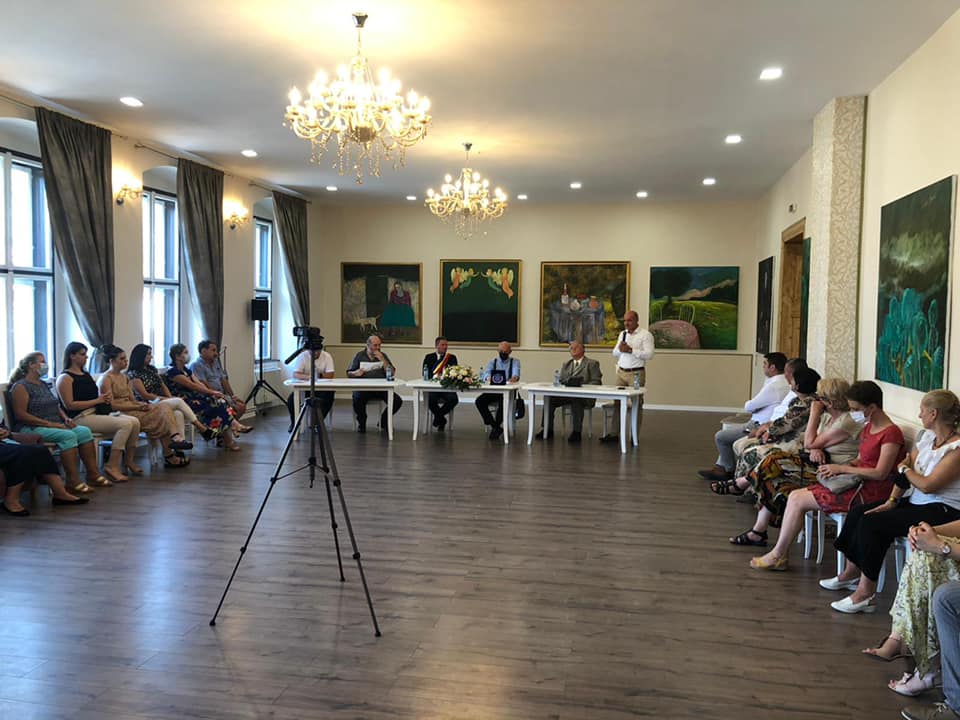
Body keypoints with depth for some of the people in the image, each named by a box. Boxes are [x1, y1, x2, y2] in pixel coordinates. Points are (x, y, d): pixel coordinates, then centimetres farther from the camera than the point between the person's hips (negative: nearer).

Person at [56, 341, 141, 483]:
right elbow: (69, 405, -14)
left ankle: (129, 461, 2)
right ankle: (112, 466, -23)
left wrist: (105, 398, 3)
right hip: (81, 418, -8)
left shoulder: (86, 375, 22)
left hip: (98, 412, 8)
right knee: (125, 424, -26)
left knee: (135, 422, -11)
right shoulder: (65, 378, -4)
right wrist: (97, 400, -13)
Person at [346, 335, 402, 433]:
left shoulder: (383, 356, 14)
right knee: (357, 399, -35)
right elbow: (349, 373, 12)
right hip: (363, 387, -2)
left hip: (381, 388, 2)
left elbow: (392, 373, 3)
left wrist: (382, 360, -7)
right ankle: (361, 422, -3)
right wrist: (356, 373, -11)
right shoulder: (359, 356, 11)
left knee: (398, 401, -19)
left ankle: (383, 421, 10)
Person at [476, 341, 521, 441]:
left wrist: (514, 377, -39)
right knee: (479, 401, -24)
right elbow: (484, 375, -3)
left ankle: (496, 426, -19)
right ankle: (496, 427, -16)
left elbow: (516, 374, -12)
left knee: (503, 401, -37)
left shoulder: (515, 362, 9)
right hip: (493, 391, 3)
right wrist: (488, 377, -30)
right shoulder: (492, 362, 15)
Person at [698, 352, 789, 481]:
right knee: (727, 430, 21)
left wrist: (747, 403, 3)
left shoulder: (774, 386, -25)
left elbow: (749, 407, -18)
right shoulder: (783, 382, 6)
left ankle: (729, 470, 15)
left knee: (720, 436, -3)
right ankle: (720, 467, 19)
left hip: (760, 428, -11)